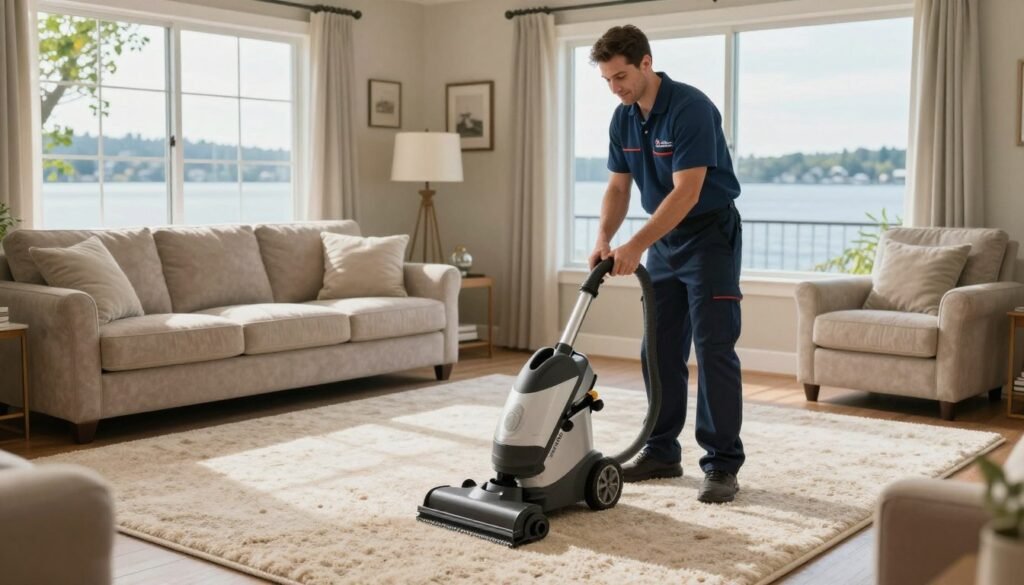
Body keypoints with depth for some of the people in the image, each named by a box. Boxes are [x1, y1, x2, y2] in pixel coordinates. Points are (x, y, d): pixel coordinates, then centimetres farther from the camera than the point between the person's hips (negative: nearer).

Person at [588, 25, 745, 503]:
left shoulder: (691, 108, -23)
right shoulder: (623, 119, 2)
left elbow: (686, 193, -27)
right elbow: (618, 187, 6)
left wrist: (635, 246, -29)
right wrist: (604, 239, -11)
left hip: (710, 235, -8)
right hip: (664, 239, 8)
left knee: (714, 348, -10)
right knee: (660, 350, 8)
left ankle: (723, 464, -5)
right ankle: (662, 452, 17)